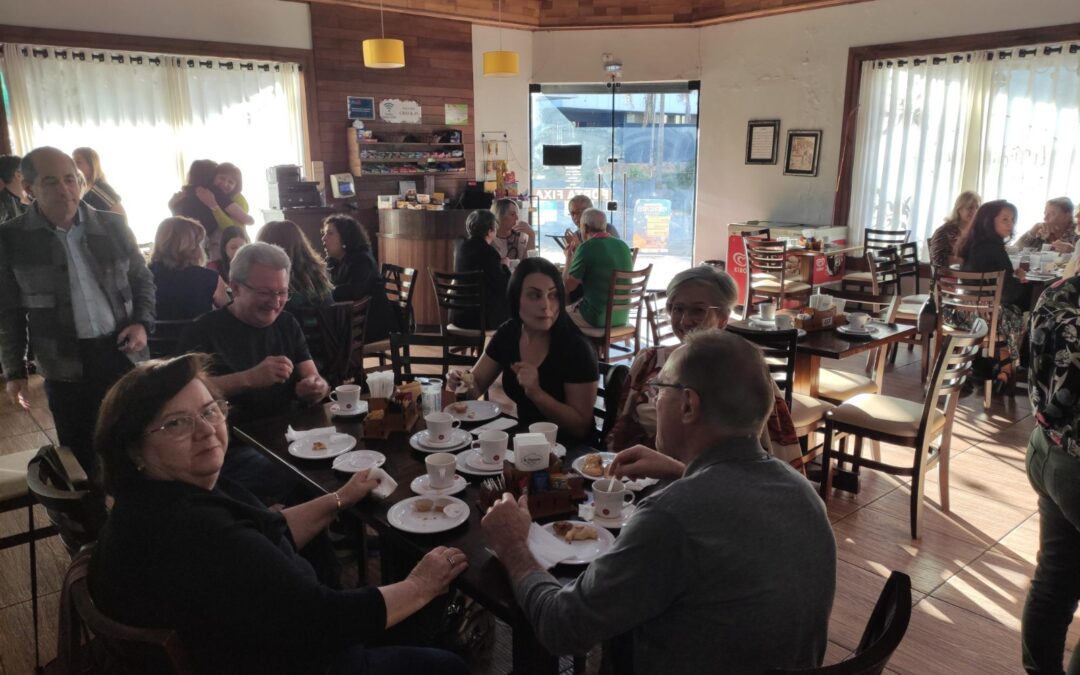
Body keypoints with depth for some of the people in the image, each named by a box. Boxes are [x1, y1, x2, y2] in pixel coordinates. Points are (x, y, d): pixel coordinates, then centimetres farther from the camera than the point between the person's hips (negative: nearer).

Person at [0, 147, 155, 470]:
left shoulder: (112, 225, 0)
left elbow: (143, 279, 11)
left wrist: (142, 323, -6)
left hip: (123, 352, 2)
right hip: (67, 365, -1)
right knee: (81, 453, 11)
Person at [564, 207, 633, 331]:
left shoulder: (586, 248, -16)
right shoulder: (624, 246, 5)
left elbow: (568, 286, -9)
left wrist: (569, 258, 6)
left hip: (597, 317, -7)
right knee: (573, 307, 29)